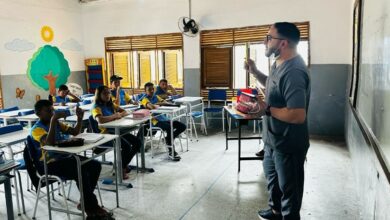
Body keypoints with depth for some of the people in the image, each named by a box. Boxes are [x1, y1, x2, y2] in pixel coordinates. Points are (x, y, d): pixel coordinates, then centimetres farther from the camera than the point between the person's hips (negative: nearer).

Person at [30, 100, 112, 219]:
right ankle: (92, 208, -13)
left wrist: (80, 118, 1)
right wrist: (53, 120, -32)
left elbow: (75, 132, 18)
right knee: (81, 172, -30)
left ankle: (85, 202, 3)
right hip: (50, 163, -8)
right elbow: (50, 143, -29)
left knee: (95, 165, -8)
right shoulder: (36, 129, -10)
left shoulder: (56, 123, 13)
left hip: (64, 156, 8)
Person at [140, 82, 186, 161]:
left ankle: (168, 139, 16)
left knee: (183, 126, -1)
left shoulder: (156, 97, 18)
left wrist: (157, 104, -11)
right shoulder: (145, 99, -1)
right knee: (169, 128, -35)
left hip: (164, 118, 7)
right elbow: (151, 106, -23)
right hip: (155, 121, -7)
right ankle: (171, 152, -21)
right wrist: (160, 104, -7)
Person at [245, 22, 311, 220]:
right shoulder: (279, 64, 2)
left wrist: (266, 108, -24)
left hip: (288, 144, -11)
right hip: (273, 139, 11)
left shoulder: (293, 72, -30)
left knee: (289, 187, 11)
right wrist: (255, 72, 7)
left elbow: (298, 115, -36)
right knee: (271, 174, 29)